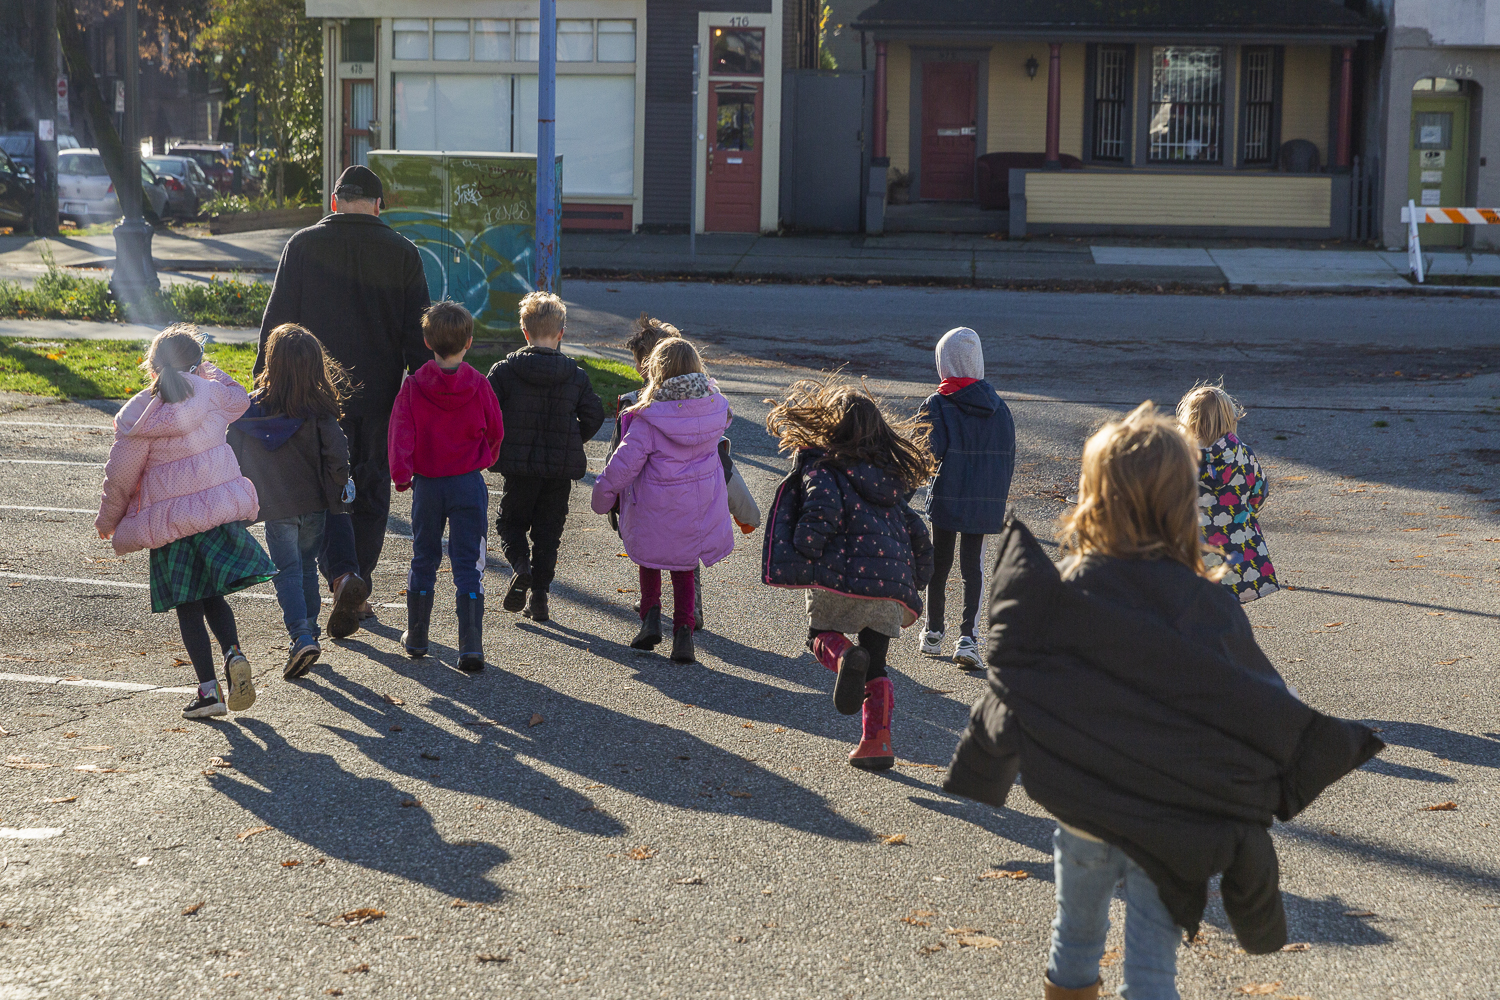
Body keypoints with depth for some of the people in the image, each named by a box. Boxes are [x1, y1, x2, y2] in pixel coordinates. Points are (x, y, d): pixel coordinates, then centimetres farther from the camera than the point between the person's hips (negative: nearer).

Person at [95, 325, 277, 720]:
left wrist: (107, 520, 14)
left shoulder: (137, 414, -8)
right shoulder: (211, 394, -4)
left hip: (169, 520, -2)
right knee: (212, 595, 16)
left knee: (188, 606, 6)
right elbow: (240, 398, 21)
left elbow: (120, 476, -1)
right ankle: (233, 652, -11)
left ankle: (209, 690, 3)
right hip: (218, 507, 2)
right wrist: (208, 371, 28)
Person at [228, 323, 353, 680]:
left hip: (275, 507, -1)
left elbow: (233, 458, -1)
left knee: (287, 572, 3)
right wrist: (339, 490, 6)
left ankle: (302, 637, -14)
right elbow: (336, 454, -12)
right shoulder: (318, 412, -13)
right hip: (313, 503, 1)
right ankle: (309, 632, 26)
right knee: (307, 567, 18)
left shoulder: (248, 410, -10)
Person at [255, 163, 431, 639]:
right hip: (379, 394, 1)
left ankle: (342, 574, -20)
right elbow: (418, 332, 1)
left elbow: (277, 319, 0)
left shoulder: (304, 244, -1)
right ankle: (358, 593, 17)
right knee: (371, 492, 12)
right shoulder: (403, 252, 1)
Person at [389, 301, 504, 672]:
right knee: (468, 564, -1)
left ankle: (416, 637, 27)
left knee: (423, 559, 17)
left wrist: (401, 474, -7)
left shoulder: (414, 386, -7)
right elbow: (495, 432, 5)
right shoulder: (478, 386, -6)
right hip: (469, 485, -1)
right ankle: (471, 647, -8)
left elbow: (401, 431, -13)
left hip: (427, 485, 1)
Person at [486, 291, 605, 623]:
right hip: (562, 468, 1)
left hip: (519, 463, -1)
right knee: (548, 530, 12)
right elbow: (593, 416, 2)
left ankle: (521, 565, -13)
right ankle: (538, 597, 8)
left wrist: (496, 444, 10)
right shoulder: (577, 376, -1)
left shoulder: (505, 370, -5)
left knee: (510, 521, 16)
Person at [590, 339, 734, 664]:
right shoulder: (715, 406, -8)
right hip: (700, 507, 3)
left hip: (657, 509, -3)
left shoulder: (649, 417, -21)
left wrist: (602, 495, -2)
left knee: (650, 561, 25)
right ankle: (683, 632, 6)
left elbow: (624, 464, -18)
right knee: (684, 569, 19)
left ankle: (651, 615, 10)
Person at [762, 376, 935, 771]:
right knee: (876, 664, 17)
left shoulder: (822, 468, 0)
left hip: (841, 576, -5)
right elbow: (916, 533, 20)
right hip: (891, 585, 5)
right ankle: (877, 741, 7)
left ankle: (845, 658, -15)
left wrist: (802, 560, -6)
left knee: (821, 634, 19)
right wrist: (912, 585, 27)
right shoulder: (891, 475, 19)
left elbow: (821, 513, -18)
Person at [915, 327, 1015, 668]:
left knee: (939, 564, 13)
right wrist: (998, 499, 14)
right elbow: (1008, 456, 6)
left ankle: (934, 633, 24)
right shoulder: (998, 406, 2)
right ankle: (967, 638, -3)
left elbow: (929, 452, -18)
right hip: (986, 501, 2)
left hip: (947, 499, -2)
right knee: (973, 567, 8)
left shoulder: (938, 404, -10)